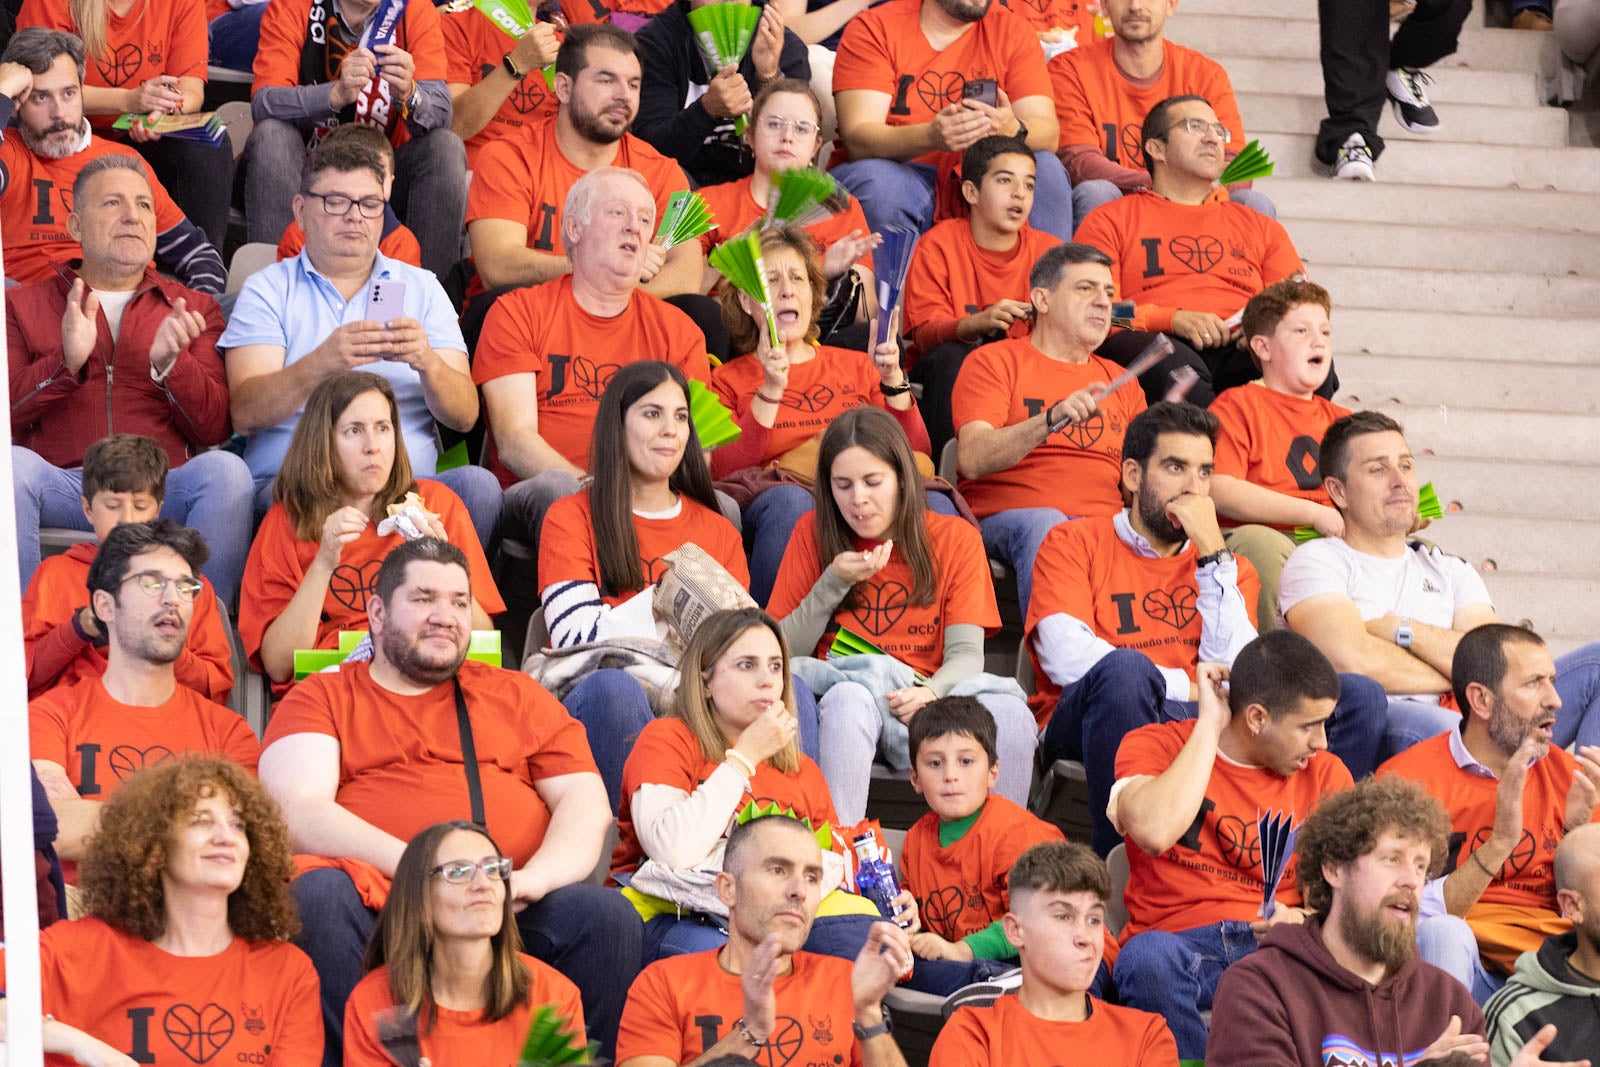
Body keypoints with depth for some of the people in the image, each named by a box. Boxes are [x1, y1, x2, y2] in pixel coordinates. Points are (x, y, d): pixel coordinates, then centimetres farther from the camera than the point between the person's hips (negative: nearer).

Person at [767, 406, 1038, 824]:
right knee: (850, 701, -38)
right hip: (840, 692, -1)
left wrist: (931, 692, -22)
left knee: (1009, 715, -31)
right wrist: (833, 585, -7)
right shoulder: (813, 533, 9)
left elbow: (966, 652, 0)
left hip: (929, 703, 1)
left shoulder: (956, 538, 9)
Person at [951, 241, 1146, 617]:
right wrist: (1052, 419, -22)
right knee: (1046, 523, -38)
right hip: (1004, 518, -3)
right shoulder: (995, 361, 9)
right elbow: (972, 459, -8)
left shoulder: (1120, 382, 25)